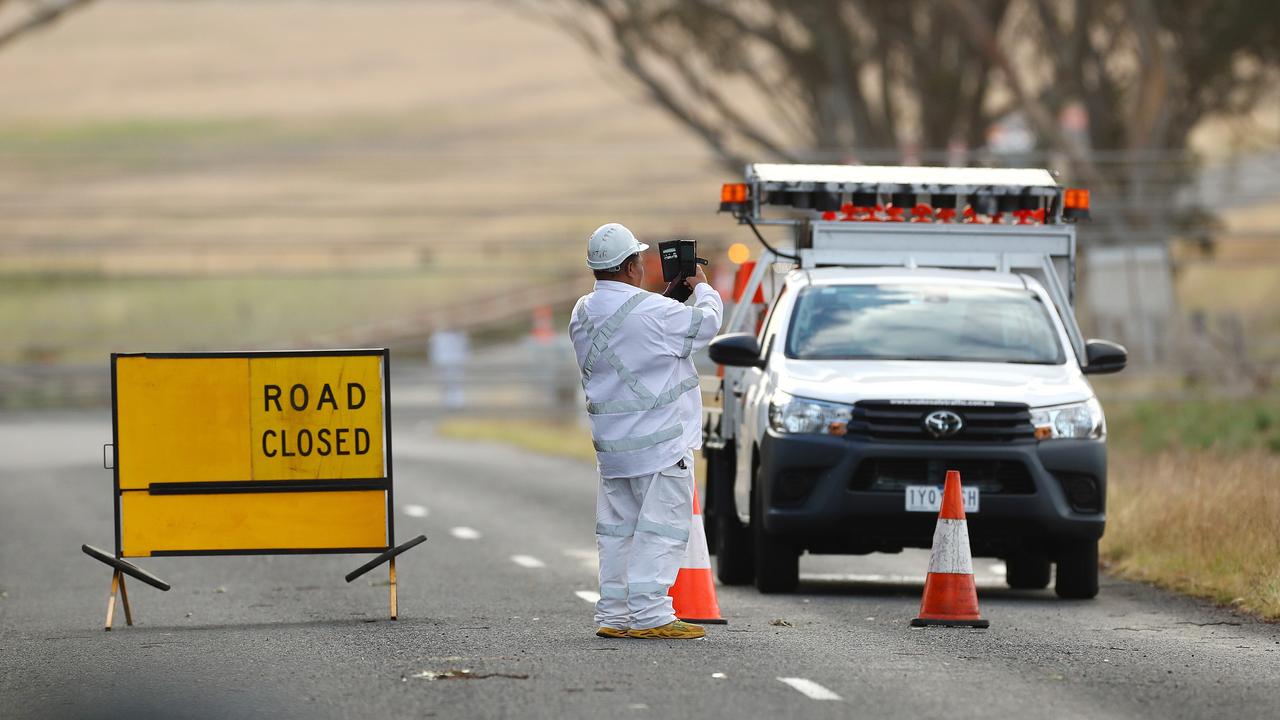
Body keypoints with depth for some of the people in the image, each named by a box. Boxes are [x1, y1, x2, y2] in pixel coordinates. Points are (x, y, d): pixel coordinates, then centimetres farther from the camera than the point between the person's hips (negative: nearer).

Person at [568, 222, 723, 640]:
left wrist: (670, 295, 17)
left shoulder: (583, 313, 5)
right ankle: (649, 614, -11)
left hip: (610, 443, 8)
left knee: (617, 527, 13)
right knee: (662, 527, -6)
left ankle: (613, 614, 13)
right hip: (659, 441, -8)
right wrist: (702, 288, 14)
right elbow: (705, 323, -5)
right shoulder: (653, 312, -19)